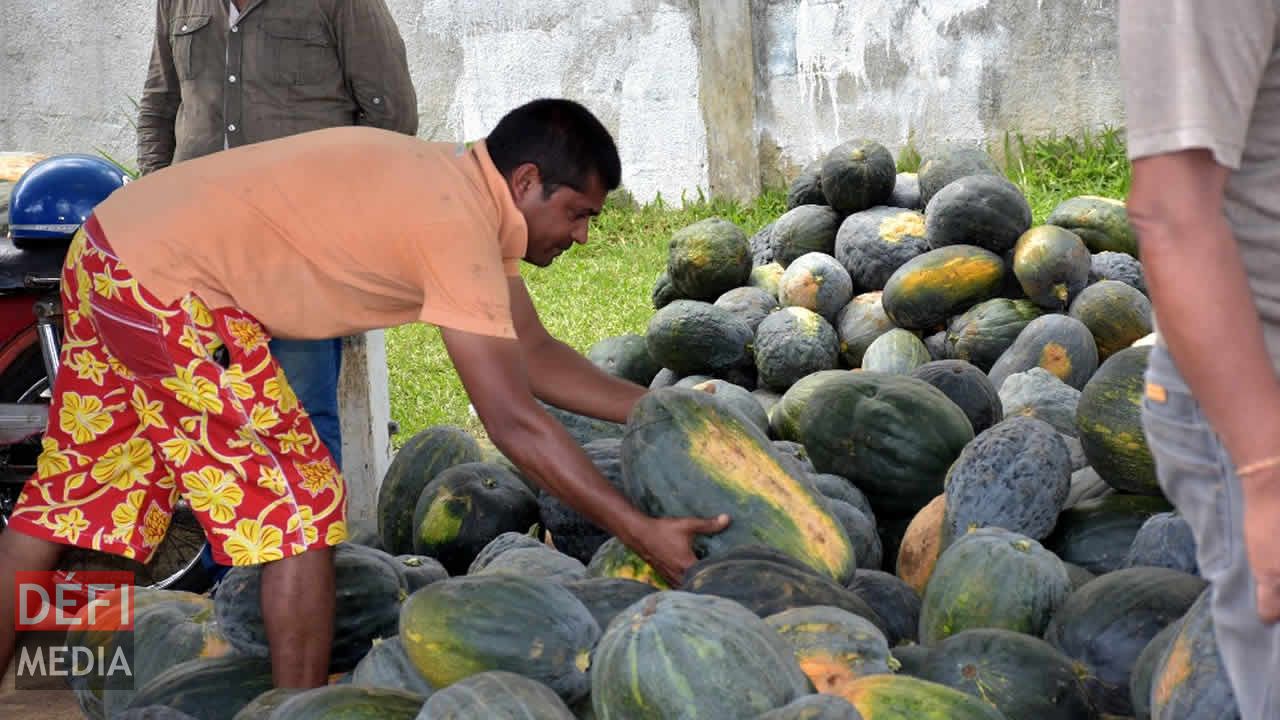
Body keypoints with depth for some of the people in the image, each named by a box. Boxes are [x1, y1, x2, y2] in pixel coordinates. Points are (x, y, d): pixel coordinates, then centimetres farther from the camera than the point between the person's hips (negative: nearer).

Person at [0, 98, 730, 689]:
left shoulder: (457, 185, 9)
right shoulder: (458, 226, -19)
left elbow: (535, 355, 15)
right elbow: (516, 423, -20)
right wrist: (640, 530, -16)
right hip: (166, 284, -10)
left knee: (63, 509, 17)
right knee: (300, 507, -2)